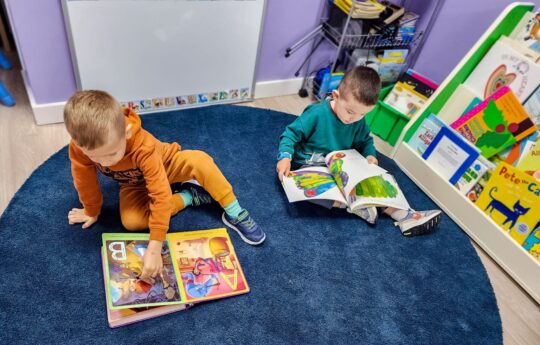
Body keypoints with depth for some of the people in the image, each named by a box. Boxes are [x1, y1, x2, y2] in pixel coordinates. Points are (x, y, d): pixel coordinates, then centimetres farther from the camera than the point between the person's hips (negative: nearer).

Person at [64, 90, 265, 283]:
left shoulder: (143, 147, -42)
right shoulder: (80, 148, -34)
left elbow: (161, 194, -43)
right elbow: (85, 182, -14)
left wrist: (154, 248, -47)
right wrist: (91, 211, 3)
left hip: (166, 165, -3)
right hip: (135, 185, 4)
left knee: (199, 160, -34)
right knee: (131, 221, -26)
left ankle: (235, 214, -21)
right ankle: (188, 196, -7)